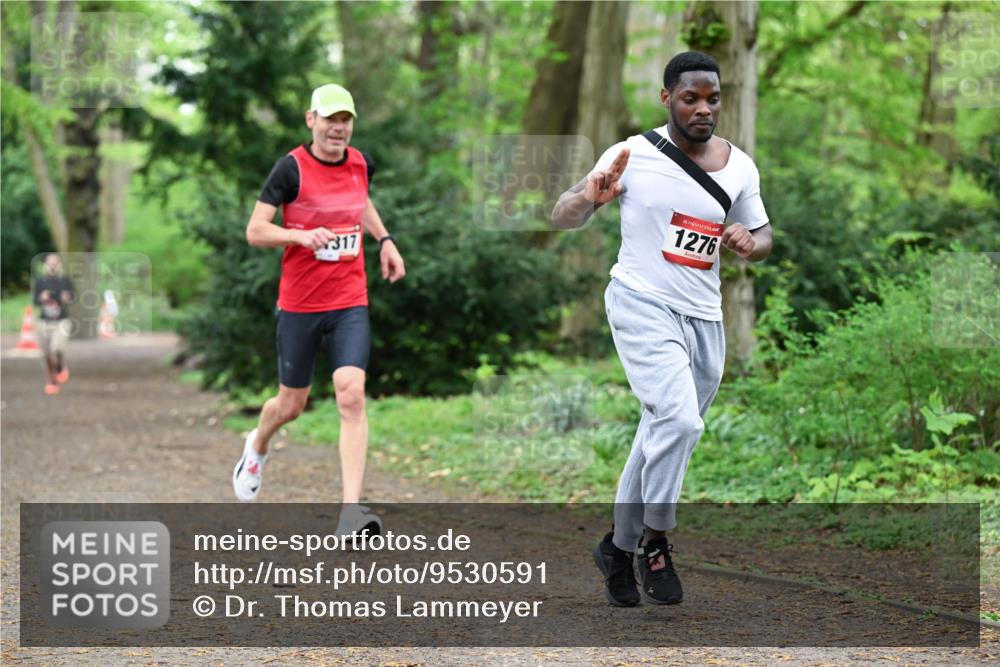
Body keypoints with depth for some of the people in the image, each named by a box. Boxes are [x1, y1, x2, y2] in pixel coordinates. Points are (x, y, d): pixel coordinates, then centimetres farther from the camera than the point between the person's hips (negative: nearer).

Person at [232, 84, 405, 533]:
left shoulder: (361, 164, 4)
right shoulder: (291, 168, -11)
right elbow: (254, 231, -12)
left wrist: (384, 240, 15)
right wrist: (301, 235, -28)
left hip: (350, 304, 3)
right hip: (299, 305, -2)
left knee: (351, 396, -15)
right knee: (291, 405, 10)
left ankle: (351, 507, -17)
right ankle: (257, 446, 47)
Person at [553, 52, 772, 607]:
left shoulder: (740, 166, 4)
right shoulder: (635, 154, -7)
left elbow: (763, 235, 17)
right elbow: (562, 220, -4)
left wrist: (751, 243, -8)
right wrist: (590, 196, -26)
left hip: (704, 318, 5)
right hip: (642, 304, -5)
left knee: (663, 436, 12)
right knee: (679, 419, -24)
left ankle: (619, 547, 28)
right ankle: (654, 542, -8)